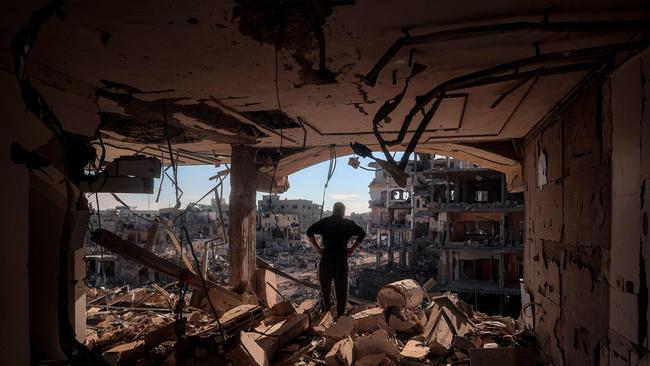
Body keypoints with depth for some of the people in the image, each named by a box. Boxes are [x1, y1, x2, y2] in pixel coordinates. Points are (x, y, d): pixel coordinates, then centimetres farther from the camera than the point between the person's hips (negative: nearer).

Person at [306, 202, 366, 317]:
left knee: (325, 290, 13)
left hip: (326, 261, 1)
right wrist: (352, 249, -1)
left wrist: (317, 248, -3)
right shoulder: (348, 223, 3)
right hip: (342, 261, -1)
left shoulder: (324, 222, 5)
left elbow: (309, 232, -4)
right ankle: (340, 315, 13)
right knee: (341, 290, 9)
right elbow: (362, 233, -3)